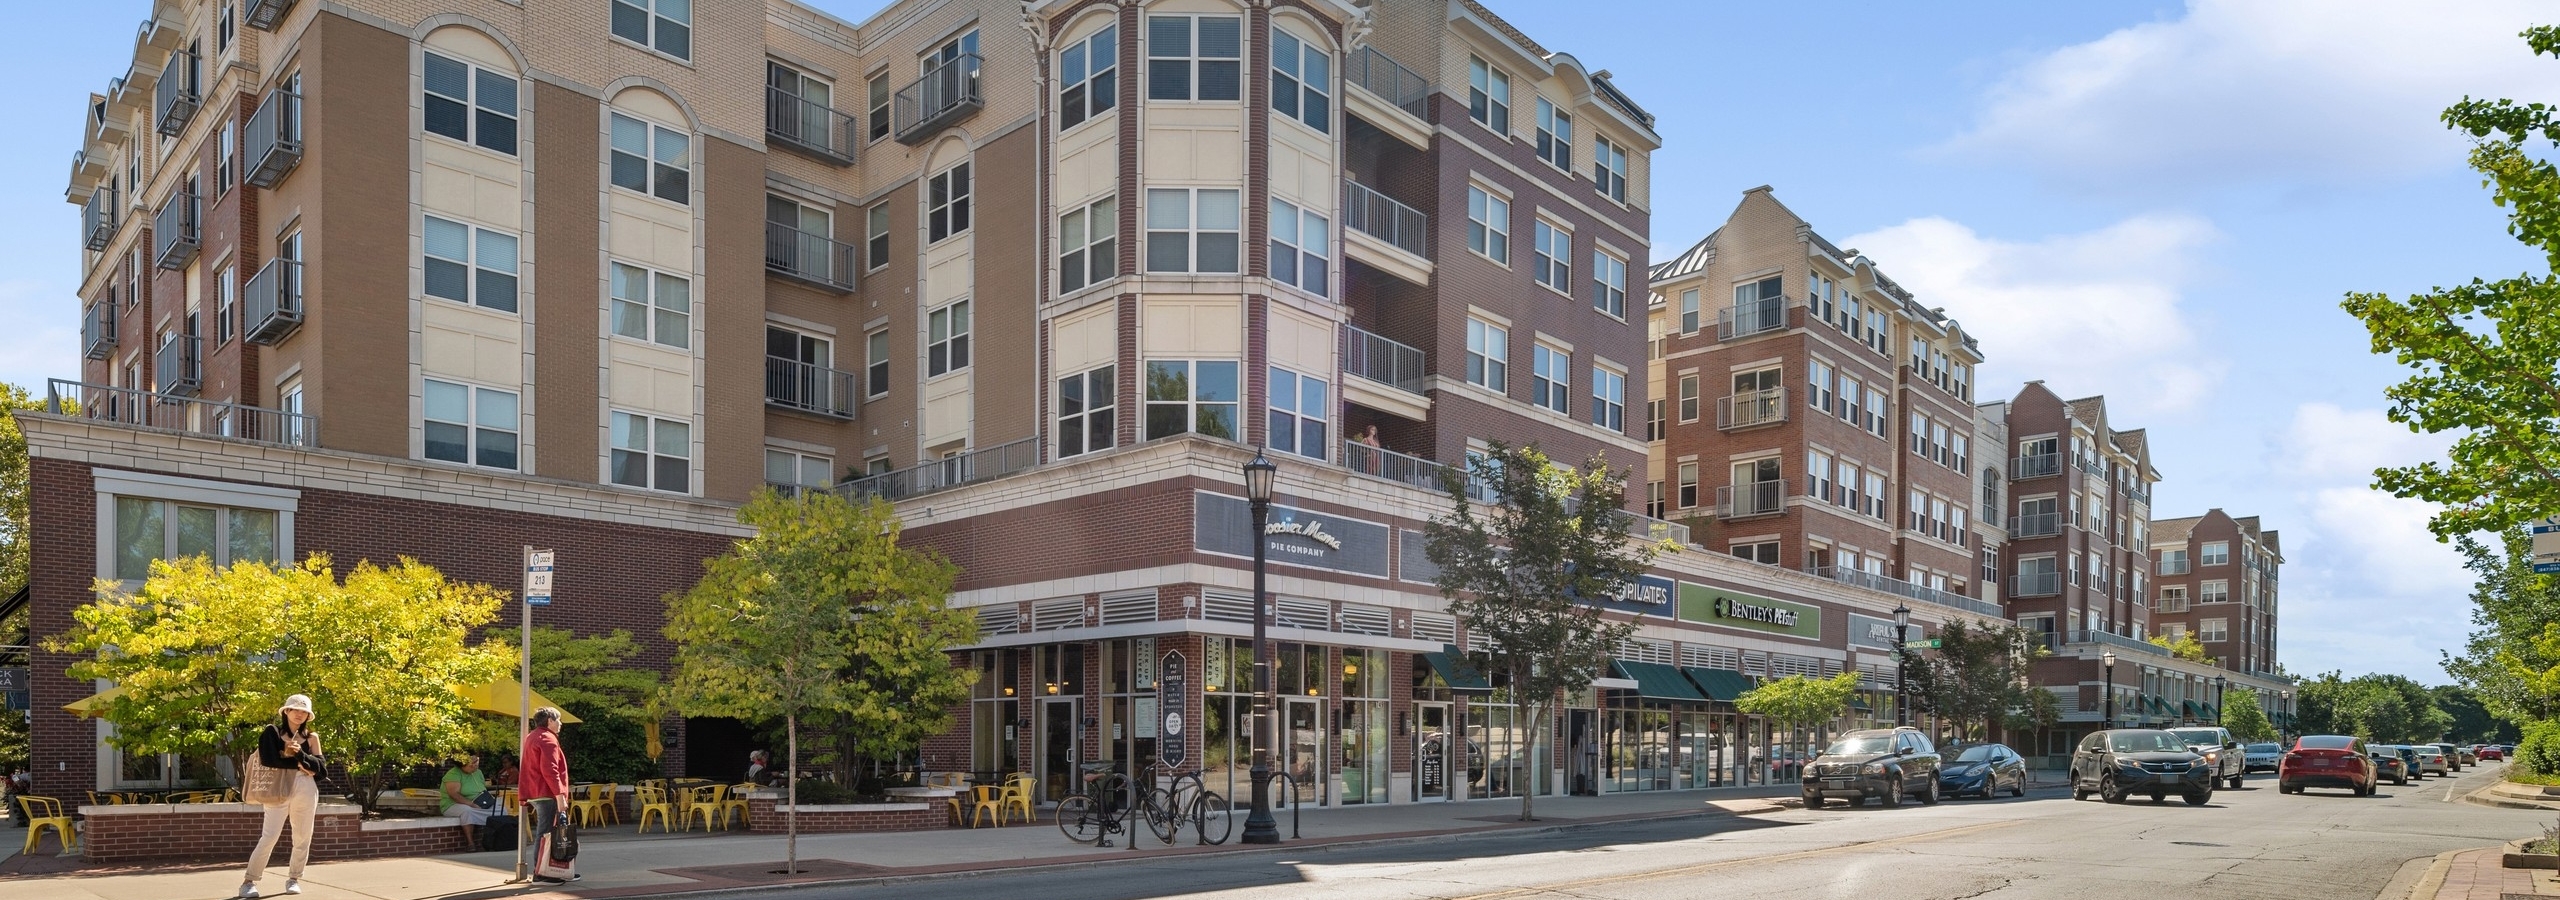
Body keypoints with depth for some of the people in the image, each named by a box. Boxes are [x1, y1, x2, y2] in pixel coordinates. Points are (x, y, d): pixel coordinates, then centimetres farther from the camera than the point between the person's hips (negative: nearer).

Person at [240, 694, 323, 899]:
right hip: (278, 790, -3)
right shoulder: (272, 732, 4)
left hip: (306, 792, 3)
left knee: (303, 838, 5)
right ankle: (249, 881, 0)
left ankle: (293, 879, 18)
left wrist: (300, 754, -11)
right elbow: (270, 761, -10)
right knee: (269, 837, -10)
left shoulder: (311, 738, 13)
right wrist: (299, 764, -9)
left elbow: (321, 767, 3)